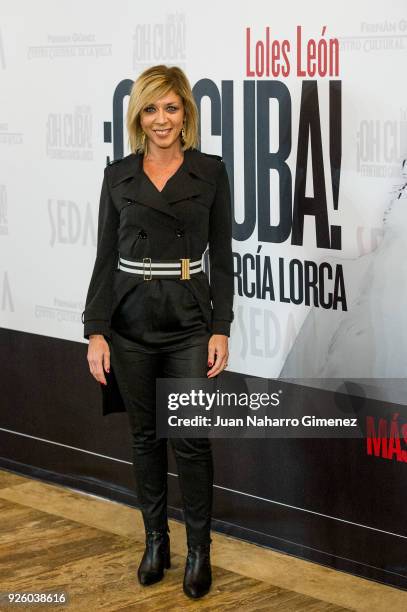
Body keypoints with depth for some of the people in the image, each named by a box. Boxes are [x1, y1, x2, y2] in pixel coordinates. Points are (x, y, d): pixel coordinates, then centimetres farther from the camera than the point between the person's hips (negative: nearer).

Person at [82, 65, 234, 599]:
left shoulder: (210, 171, -1)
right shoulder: (119, 175, 3)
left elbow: (222, 256, 0)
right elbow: (106, 256, 2)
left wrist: (221, 329, -7)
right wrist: (96, 331, -5)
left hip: (190, 320, -2)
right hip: (131, 321, 2)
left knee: (191, 437, -2)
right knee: (146, 435, 10)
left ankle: (199, 549, 12)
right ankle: (155, 539, 24)